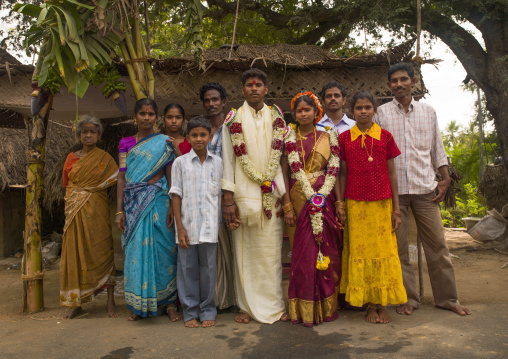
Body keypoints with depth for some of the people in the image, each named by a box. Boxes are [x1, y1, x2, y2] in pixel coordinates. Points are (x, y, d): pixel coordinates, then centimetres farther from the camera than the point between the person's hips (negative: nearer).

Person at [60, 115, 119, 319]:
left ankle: (110, 302, 7)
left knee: (102, 253, -1)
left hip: (96, 212, -3)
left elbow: (118, 181, -4)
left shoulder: (104, 158, 3)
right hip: (75, 213, 4)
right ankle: (76, 303, 15)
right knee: (75, 255, 4)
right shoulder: (71, 158, 12)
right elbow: (66, 186, 17)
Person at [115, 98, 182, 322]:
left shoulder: (164, 143, 4)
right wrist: (119, 210, 1)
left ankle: (169, 303, 11)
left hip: (158, 203, -2)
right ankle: (139, 305, 17)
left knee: (161, 250, 1)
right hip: (134, 205, 2)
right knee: (137, 252, 4)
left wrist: (173, 207, -9)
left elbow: (170, 177, 0)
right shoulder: (126, 143, 10)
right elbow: (122, 178, 7)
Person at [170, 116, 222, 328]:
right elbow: (176, 195, 1)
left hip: (210, 225, 1)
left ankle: (207, 311, 22)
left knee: (208, 268, 7)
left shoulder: (217, 162, 6)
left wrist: (220, 222, 6)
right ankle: (190, 312, 21)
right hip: (188, 225, -1)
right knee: (187, 268, 6)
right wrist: (179, 227, -5)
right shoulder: (180, 162, 2)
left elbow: (220, 194, 10)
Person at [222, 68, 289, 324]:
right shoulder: (233, 119, 5)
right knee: (244, 250, 3)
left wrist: (285, 194, 5)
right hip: (243, 194, -1)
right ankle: (247, 306, 17)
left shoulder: (276, 118, 11)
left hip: (272, 195, 2)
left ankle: (274, 305, 17)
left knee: (271, 250, 4)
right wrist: (228, 199, -6)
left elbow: (282, 158, 11)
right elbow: (227, 160, 1)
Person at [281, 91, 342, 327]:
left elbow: (334, 172, 7)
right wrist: (287, 206, -9)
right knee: (304, 252, -1)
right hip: (299, 200, -1)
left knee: (326, 250, 3)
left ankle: (326, 307, 18)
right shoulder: (289, 138, 4)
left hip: (325, 200, 2)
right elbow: (284, 173, -2)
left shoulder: (327, 137, 9)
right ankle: (305, 310, 10)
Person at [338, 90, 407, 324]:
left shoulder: (385, 136, 4)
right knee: (361, 252, 3)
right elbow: (343, 174, 7)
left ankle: (383, 305, 16)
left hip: (382, 203, 0)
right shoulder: (344, 138, 4)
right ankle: (370, 306, 15)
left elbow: (391, 174, 5)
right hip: (355, 204, 0)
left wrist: (396, 208, 3)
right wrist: (339, 204, 1)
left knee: (384, 251, 3)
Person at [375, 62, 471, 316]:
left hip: (425, 188, 2)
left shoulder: (428, 112, 12)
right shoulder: (381, 113, 5)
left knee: (437, 243, 4)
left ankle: (447, 297, 17)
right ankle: (408, 298, 16)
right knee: (398, 247, 3)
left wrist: (445, 178, 5)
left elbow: (437, 148, 15)